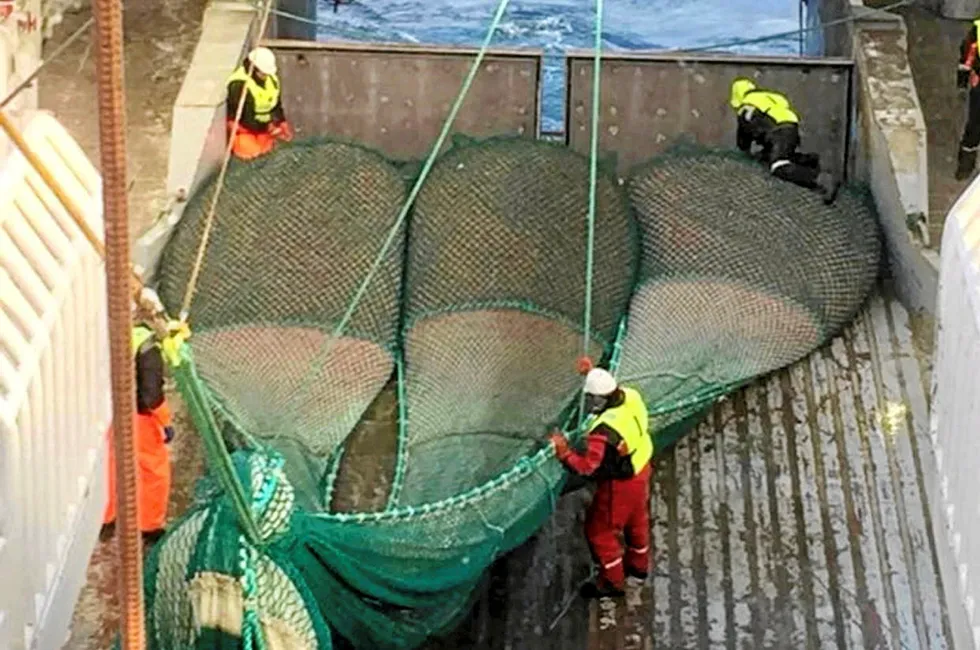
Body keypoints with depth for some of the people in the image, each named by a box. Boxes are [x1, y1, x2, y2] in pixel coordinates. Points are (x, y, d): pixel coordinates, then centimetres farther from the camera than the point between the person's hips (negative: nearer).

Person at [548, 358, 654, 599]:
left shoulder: (603, 431, -40)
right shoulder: (631, 396, -18)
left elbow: (587, 467, -36)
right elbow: (611, 389, 7)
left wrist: (564, 452, -26)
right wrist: (592, 372, 4)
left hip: (620, 484, -8)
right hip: (641, 469, 8)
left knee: (600, 530, 15)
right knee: (637, 519, 30)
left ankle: (612, 581, 32)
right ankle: (638, 564, 54)